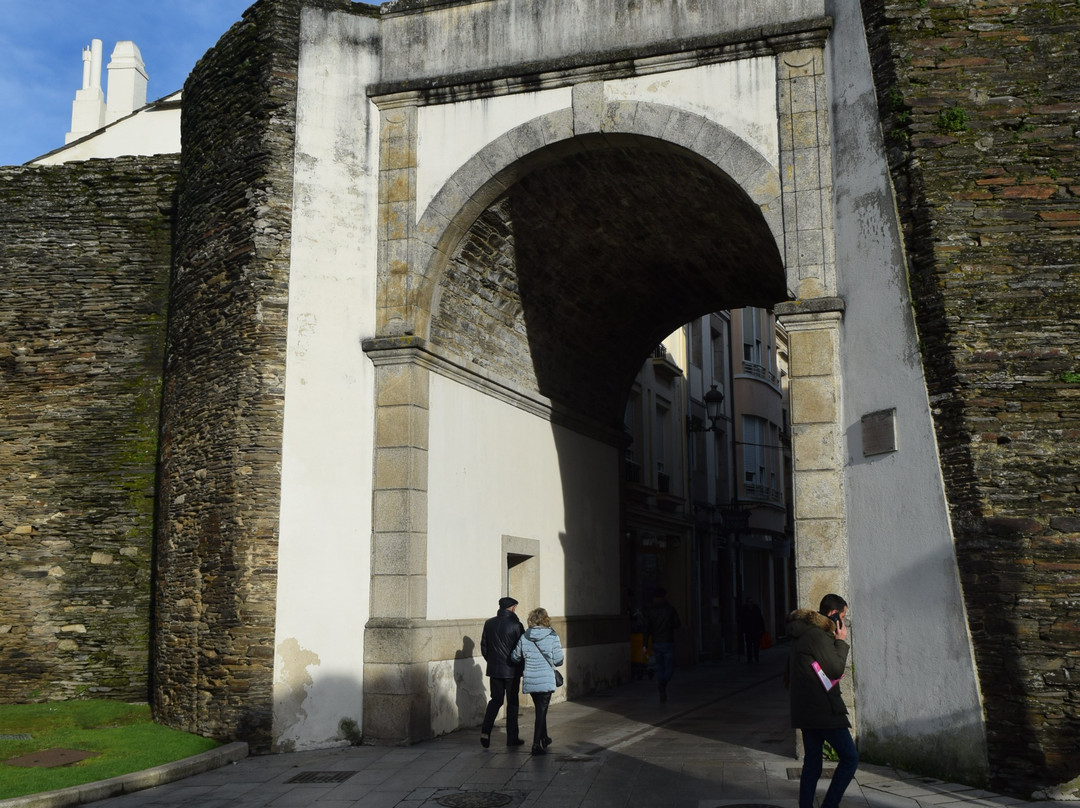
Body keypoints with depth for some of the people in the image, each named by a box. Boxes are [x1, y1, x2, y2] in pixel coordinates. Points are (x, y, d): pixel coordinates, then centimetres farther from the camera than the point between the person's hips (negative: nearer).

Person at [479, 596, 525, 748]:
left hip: (494, 669, 4)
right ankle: (512, 737, 11)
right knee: (512, 702, 7)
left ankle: (485, 730, -4)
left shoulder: (489, 623, 3)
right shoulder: (515, 624, -12)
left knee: (495, 700, 13)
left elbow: (483, 646, 8)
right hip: (512, 670, -4)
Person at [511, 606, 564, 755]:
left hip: (530, 680, 4)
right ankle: (536, 744, -3)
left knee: (540, 709, 21)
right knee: (542, 711, 2)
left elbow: (515, 657, 8)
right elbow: (558, 660, -7)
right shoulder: (553, 637, -10)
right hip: (546, 680, -4)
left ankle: (544, 738, 37)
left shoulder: (523, 638, -2)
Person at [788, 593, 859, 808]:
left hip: (805, 710, 10)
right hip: (823, 710, -10)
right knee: (850, 757, -3)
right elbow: (836, 669, -15)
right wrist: (841, 642, -4)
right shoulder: (818, 636, -15)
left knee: (812, 763, 12)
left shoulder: (804, 634, 16)